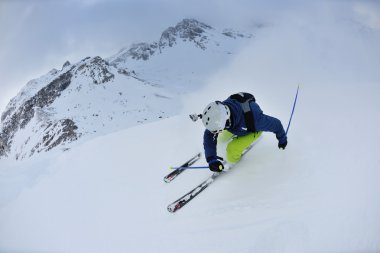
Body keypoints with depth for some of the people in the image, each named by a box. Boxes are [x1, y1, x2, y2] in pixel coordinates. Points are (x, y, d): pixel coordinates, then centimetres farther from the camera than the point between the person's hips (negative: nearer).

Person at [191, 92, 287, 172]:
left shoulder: (252, 119, -48)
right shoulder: (220, 111, -37)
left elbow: (275, 123, -29)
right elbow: (209, 136, -24)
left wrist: (282, 139, -8)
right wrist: (211, 159, -34)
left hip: (253, 129, -4)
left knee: (231, 155, -19)